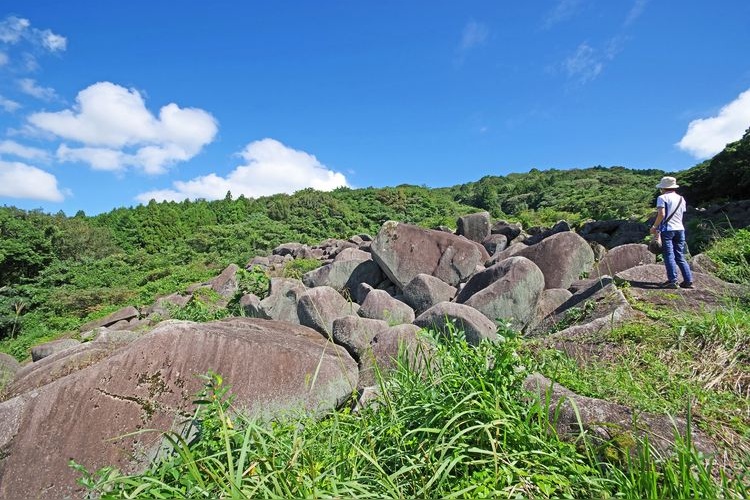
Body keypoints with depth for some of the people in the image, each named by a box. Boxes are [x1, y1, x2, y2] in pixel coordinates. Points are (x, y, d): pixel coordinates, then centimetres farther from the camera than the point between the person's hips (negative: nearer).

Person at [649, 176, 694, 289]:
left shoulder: (662, 198, -6)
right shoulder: (681, 199, 15)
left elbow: (661, 214, -16)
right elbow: (681, 215, 15)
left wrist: (654, 227, -6)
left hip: (667, 229, -6)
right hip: (680, 229, 6)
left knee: (669, 256, -4)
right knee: (680, 256, 10)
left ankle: (673, 280, -8)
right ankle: (688, 280, 7)